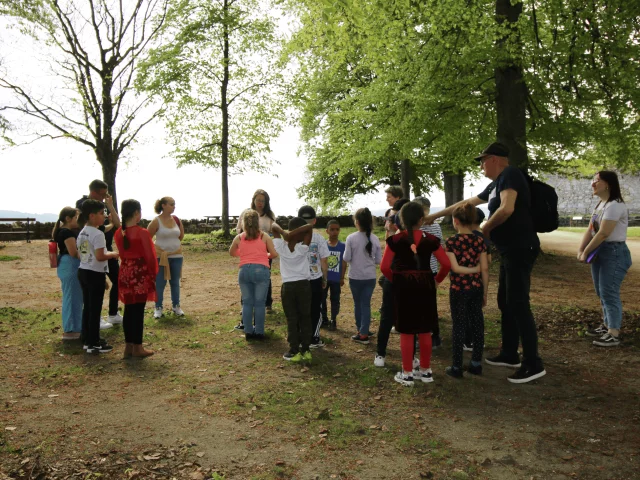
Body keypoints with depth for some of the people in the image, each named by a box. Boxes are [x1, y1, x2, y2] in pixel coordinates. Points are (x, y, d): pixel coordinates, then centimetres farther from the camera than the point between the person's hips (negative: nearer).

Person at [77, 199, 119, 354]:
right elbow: (99, 257, -24)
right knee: (95, 309, -2)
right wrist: (113, 254, -7)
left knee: (87, 307, 16)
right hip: (95, 274, -9)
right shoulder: (98, 234, -18)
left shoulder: (81, 233, 11)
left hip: (83, 271, 9)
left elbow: (80, 253, 16)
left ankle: (87, 339, 24)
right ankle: (94, 344, 5)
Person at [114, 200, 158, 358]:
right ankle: (137, 348, 6)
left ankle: (128, 346, 18)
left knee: (128, 310, 12)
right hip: (140, 274, -6)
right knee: (138, 311, -1)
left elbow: (122, 253, 10)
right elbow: (150, 256, -11)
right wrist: (153, 274, 2)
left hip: (125, 273, 6)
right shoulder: (142, 233, -14)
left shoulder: (118, 234, 4)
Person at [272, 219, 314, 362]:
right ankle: (306, 350, 14)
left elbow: (274, 227, 3)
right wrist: (290, 235, -23)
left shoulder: (281, 247, -6)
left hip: (287, 286, 1)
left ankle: (294, 352, 8)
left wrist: (283, 233, -16)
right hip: (304, 285, -1)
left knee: (292, 320, 7)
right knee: (305, 318, 11)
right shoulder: (303, 248, -12)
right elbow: (310, 227, -19)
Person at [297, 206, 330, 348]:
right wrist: (324, 279, 8)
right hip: (315, 279, -1)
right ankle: (314, 339, 14)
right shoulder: (319, 238, -8)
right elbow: (324, 262, -5)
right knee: (315, 310, 11)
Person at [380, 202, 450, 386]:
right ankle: (426, 371, 24)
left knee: (406, 332, 5)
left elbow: (384, 267, -12)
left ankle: (407, 374, 11)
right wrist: (437, 280, 10)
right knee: (425, 331, 13)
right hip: (425, 285, 2)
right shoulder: (430, 239, -2)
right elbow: (446, 264, -5)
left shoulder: (395, 239, -8)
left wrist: (395, 279, 5)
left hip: (404, 286, -2)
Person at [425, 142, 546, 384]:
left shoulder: (510, 174, -11)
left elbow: (507, 209, -26)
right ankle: (509, 355, 25)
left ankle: (533, 364, -2)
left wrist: (485, 229, -9)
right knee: (505, 303, 15)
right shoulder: (495, 185, 18)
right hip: (509, 251, 10)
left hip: (520, 250, -10)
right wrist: (435, 216, 33)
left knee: (518, 304, -8)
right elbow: (466, 203, 27)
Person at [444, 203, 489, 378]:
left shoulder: (451, 241, -10)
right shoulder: (480, 241, 1)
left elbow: (455, 268, -18)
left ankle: (457, 367, 10)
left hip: (459, 289, -3)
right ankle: (476, 364, 20)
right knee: (477, 325, 12)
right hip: (476, 288, 4)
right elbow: (485, 269, 2)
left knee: (459, 326, 3)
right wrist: (485, 292, 8)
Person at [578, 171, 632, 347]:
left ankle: (614, 334, -6)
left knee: (609, 293, -10)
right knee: (602, 292, 15)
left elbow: (603, 233, -21)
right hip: (599, 252, 10)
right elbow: (590, 230, 9)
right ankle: (607, 325, 26)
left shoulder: (615, 205, -16)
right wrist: (581, 249, -4)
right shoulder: (600, 205, 14)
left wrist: (586, 252, -14)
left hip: (614, 252, -10)